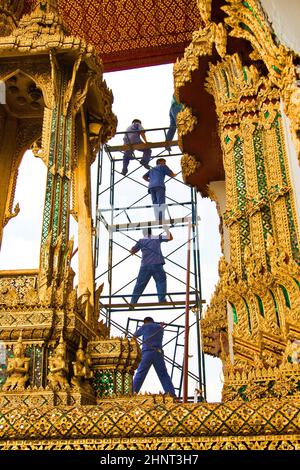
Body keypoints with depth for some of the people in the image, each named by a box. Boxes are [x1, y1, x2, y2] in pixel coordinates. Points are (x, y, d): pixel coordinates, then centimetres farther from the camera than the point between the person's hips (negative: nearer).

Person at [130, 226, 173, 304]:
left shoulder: (141, 241, 10)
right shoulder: (157, 238, 8)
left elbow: (132, 251, 14)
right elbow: (170, 237, 14)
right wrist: (166, 229, 26)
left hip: (145, 266, 2)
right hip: (157, 265, -2)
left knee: (139, 285, 8)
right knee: (161, 282, 4)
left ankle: (133, 302, 9)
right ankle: (162, 300, -8)